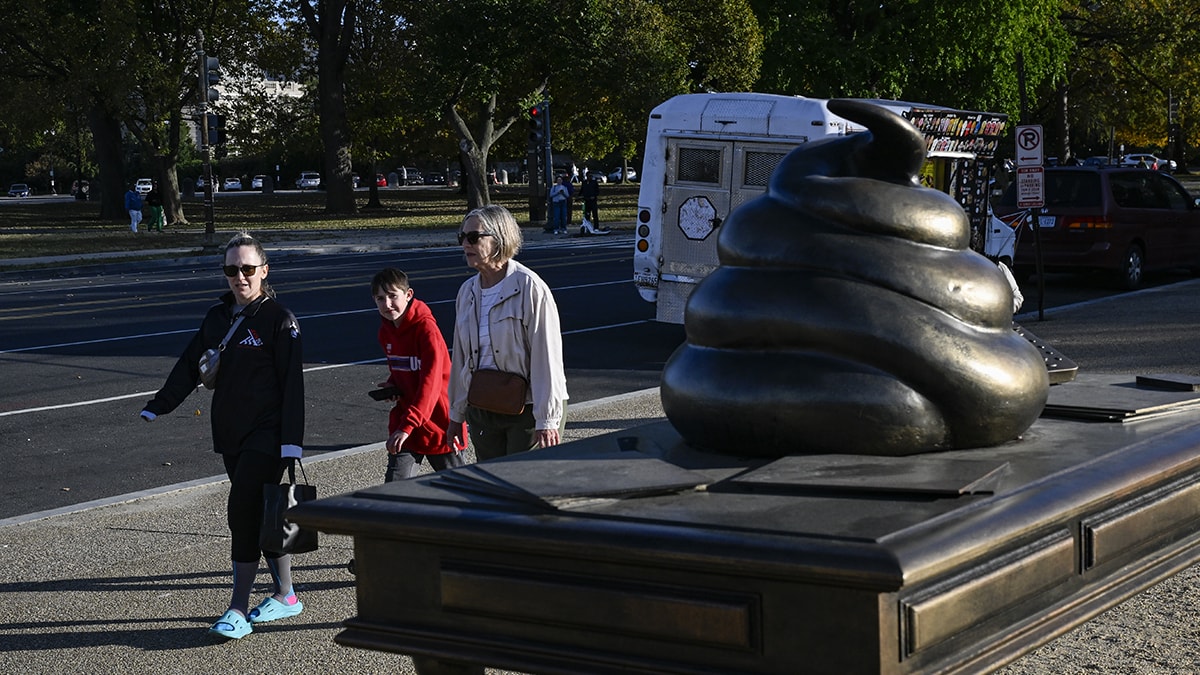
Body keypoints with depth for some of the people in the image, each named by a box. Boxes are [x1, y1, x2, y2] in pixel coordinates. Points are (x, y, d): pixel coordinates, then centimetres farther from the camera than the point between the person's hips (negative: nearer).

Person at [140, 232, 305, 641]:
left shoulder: (279, 320, -8)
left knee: (243, 511, -12)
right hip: (230, 435, 7)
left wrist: (291, 441, -16)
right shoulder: (217, 318, 11)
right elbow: (190, 365, 14)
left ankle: (239, 609, -7)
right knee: (260, 514, 11)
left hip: (266, 436, -6)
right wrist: (157, 407, 5)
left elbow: (292, 384, -11)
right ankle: (285, 596, 23)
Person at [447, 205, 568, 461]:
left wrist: (547, 420, -16)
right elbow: (460, 356, 17)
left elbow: (546, 356, -14)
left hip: (527, 410, -7)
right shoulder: (467, 291, 10)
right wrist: (457, 412, 19)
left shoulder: (530, 288, -12)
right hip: (481, 409, 7)